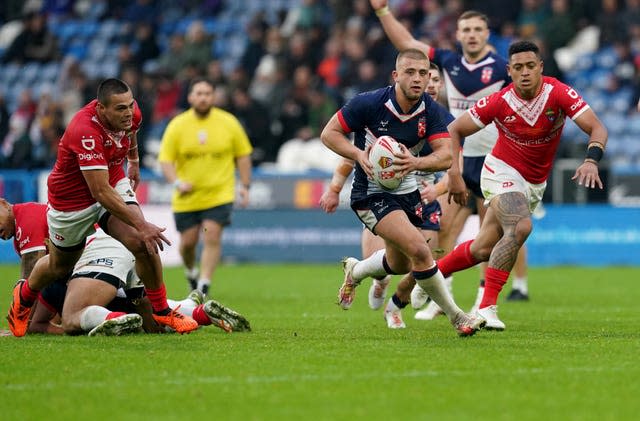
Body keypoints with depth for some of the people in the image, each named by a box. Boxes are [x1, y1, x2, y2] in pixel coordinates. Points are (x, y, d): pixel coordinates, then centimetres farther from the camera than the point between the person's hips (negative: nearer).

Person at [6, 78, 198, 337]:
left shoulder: (130, 114, -17)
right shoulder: (86, 132, -39)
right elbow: (101, 193, -39)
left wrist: (134, 160, 27)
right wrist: (140, 224, -42)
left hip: (115, 184, 5)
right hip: (73, 201, -5)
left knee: (143, 244, -21)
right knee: (60, 267, 18)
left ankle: (161, 311, -3)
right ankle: (24, 296, 51)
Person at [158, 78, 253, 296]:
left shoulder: (229, 123, -2)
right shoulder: (177, 126, -4)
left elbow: (243, 155, 7)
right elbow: (166, 160, -5)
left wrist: (245, 186, 1)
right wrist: (177, 182, -22)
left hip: (219, 194, -1)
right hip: (187, 197, 1)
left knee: (212, 237, -15)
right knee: (188, 242, 5)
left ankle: (204, 286, -10)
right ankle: (191, 273, 36)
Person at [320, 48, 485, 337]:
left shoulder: (428, 110, -8)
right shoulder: (369, 103, -20)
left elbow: (446, 155, -14)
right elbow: (329, 133, -12)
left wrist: (415, 162, -34)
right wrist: (359, 155, -28)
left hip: (406, 191, 7)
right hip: (371, 193, -6)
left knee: (400, 265, 22)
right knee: (419, 250, -24)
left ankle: (354, 271, 54)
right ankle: (456, 317, -9)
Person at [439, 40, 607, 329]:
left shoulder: (559, 94, -17)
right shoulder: (499, 102, -18)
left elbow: (597, 129, -21)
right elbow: (454, 130, -6)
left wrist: (591, 161, -40)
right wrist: (454, 174, -15)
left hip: (535, 184, 4)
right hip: (502, 173, -4)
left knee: (484, 249, 6)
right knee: (520, 227, -30)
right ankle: (487, 307, -26)